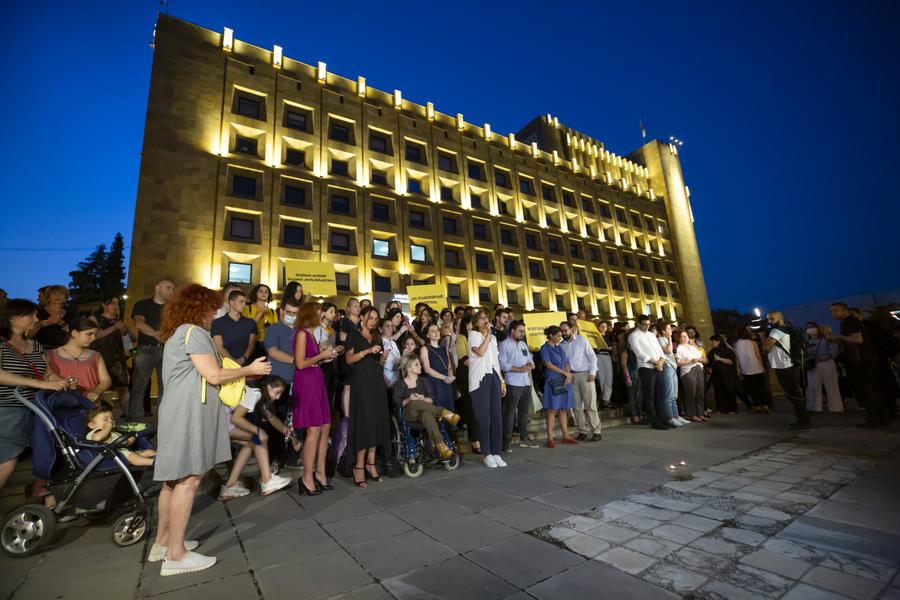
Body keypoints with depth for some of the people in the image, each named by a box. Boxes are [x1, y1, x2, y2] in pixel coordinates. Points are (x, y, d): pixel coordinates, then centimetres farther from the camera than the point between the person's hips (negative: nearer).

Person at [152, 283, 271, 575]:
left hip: (181, 413, 11)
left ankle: (163, 542, 27)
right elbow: (214, 375, -17)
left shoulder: (178, 333, 18)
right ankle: (175, 555, 2)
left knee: (175, 478, 16)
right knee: (188, 479, -5)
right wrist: (250, 369, -6)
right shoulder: (193, 332, -13)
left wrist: (242, 373, 17)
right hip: (189, 414, -11)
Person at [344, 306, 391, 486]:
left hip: (377, 381, 6)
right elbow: (349, 359, -8)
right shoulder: (354, 334, 4)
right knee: (364, 420, -9)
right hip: (361, 381, -5)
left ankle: (371, 463, 6)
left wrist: (382, 359, -1)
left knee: (377, 421, 1)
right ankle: (359, 466, -3)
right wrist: (367, 351, -18)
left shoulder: (376, 337, 19)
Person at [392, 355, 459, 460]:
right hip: (409, 414, -1)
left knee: (426, 415, -39)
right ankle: (444, 413, -37)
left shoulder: (424, 381, 20)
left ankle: (441, 448, -51)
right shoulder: (399, 384, 12)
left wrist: (423, 399, -13)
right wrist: (409, 400, -18)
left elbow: (432, 399, 8)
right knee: (414, 403, -39)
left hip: (424, 411, 2)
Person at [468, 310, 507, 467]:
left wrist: (502, 380, 16)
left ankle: (496, 452, 11)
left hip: (493, 377, 6)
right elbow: (480, 352, -17)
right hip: (480, 379, -6)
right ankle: (487, 454, 6)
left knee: (497, 416, 3)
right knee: (484, 417, -4)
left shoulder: (493, 338, 20)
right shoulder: (473, 334, 0)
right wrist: (487, 334, -9)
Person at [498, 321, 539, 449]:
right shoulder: (504, 345, -6)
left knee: (524, 412, 15)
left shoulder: (523, 344, 17)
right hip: (513, 384, -7)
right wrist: (519, 369, -18)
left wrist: (530, 365, -5)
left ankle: (524, 438, 27)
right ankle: (507, 440, 6)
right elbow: (503, 365, -15)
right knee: (510, 413, -2)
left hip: (526, 383, 7)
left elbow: (530, 360, 18)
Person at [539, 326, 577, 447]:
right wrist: (565, 373, -8)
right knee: (552, 410, -5)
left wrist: (568, 377, -4)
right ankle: (550, 438, -1)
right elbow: (549, 365, -11)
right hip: (553, 381, -6)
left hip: (565, 382, 6)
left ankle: (566, 436, 17)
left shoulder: (559, 348, 17)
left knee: (564, 409, 9)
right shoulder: (545, 348, -3)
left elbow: (566, 364, 14)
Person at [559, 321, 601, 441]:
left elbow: (592, 356, -2)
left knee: (590, 405, -4)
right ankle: (583, 431, 13)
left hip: (585, 374, -3)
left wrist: (592, 372, -10)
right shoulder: (561, 345, 8)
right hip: (571, 376, 3)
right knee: (577, 406, 5)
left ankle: (596, 432, 4)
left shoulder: (581, 340, 0)